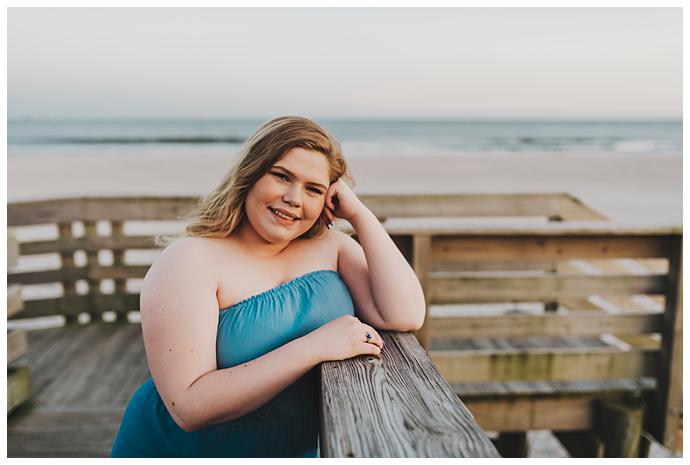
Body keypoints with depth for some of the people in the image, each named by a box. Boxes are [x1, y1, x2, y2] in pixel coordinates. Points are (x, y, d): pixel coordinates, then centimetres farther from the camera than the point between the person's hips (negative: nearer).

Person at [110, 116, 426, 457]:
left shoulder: (328, 246, -4)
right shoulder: (190, 260, -17)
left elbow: (405, 317, -14)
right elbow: (189, 406, -24)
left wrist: (359, 215, -14)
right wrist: (316, 347, -28)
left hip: (303, 448, 3)